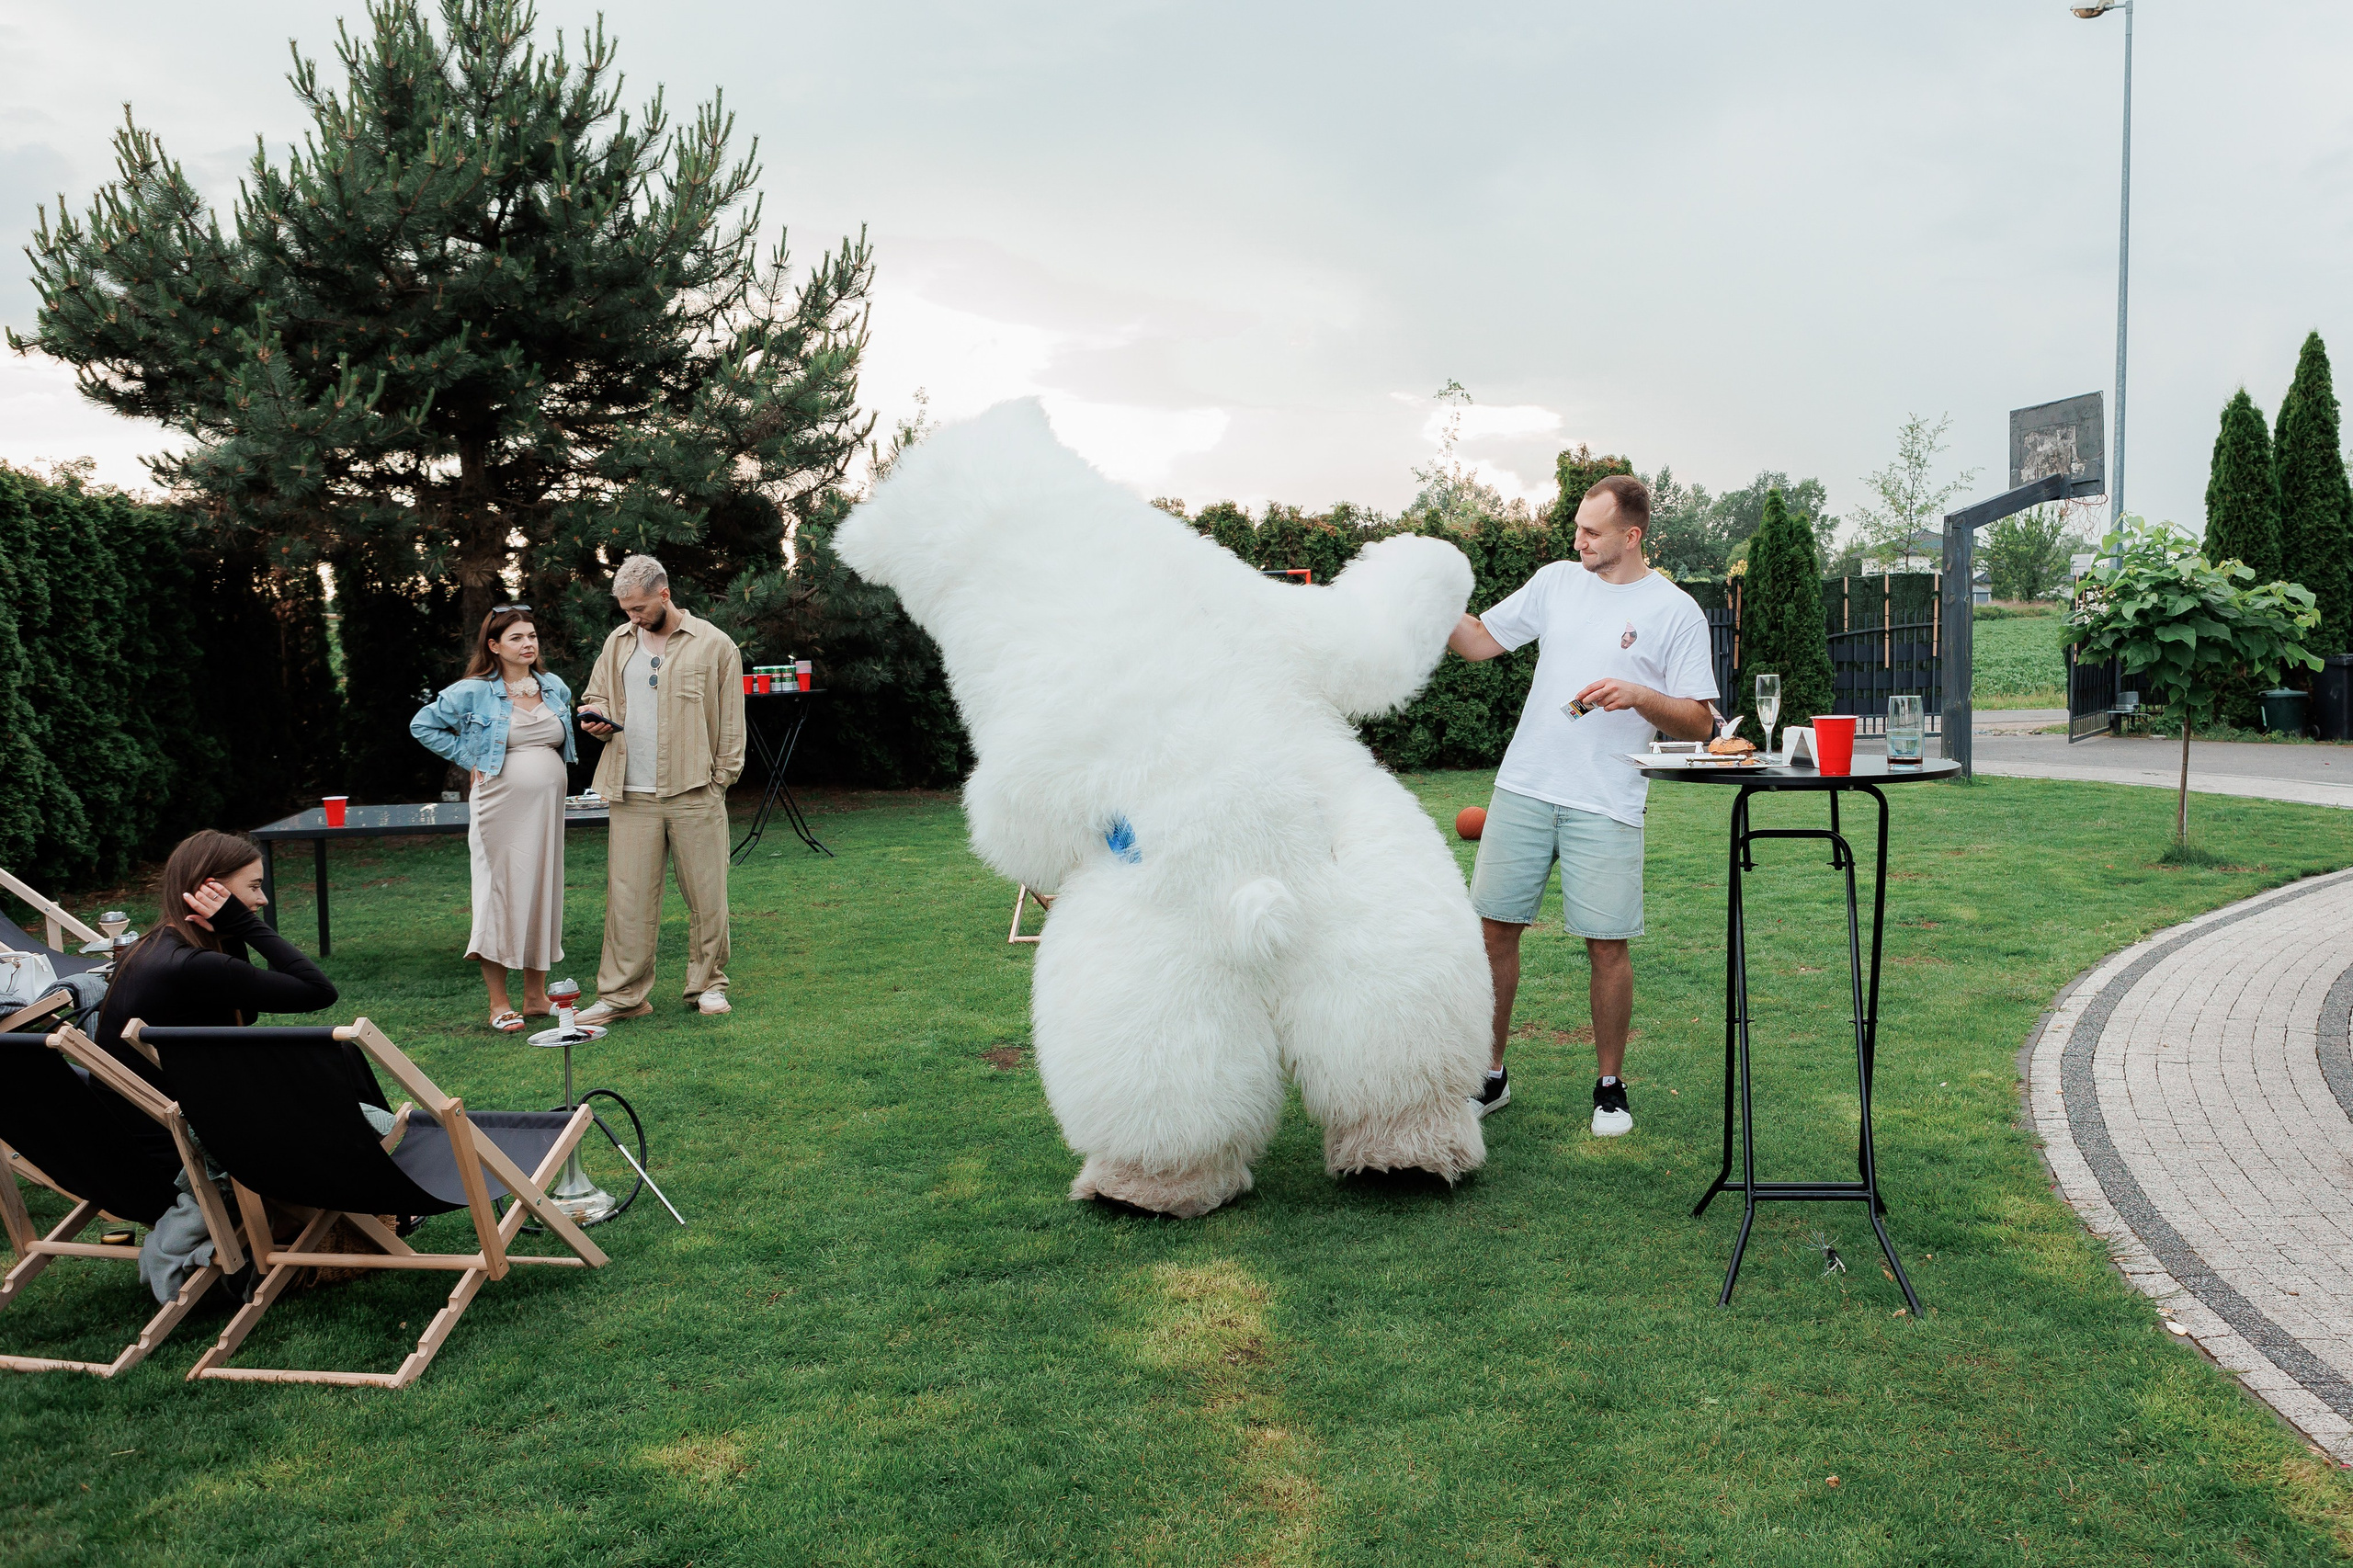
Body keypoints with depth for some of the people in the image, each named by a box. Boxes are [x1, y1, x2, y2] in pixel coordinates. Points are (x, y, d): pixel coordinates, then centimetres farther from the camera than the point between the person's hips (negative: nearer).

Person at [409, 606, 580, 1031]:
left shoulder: (556, 688, 10)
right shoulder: (473, 693, -5)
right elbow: (422, 725, 3)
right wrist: (468, 759, -2)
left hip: (547, 807, 5)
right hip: (501, 809, -5)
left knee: (542, 894, 9)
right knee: (500, 895, -2)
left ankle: (536, 997, 19)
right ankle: (498, 1005, 6)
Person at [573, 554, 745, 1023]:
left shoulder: (714, 645, 1)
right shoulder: (618, 642, 13)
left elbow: (731, 723, 2)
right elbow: (594, 695, 26)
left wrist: (720, 781, -3)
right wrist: (595, 717, 2)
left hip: (695, 794, -3)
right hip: (632, 796, 3)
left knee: (706, 895, 4)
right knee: (628, 896, 1)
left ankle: (708, 984, 18)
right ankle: (622, 994, 8)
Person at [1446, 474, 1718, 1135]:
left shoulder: (1676, 612, 0)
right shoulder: (1556, 580, 11)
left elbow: (1699, 723, -1)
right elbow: (1481, 640, 16)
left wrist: (1639, 695, -18)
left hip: (1605, 805, -3)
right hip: (1523, 788, 4)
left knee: (1607, 945, 0)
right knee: (1494, 928, 4)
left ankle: (1610, 1086, 19)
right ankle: (1489, 1077, 17)